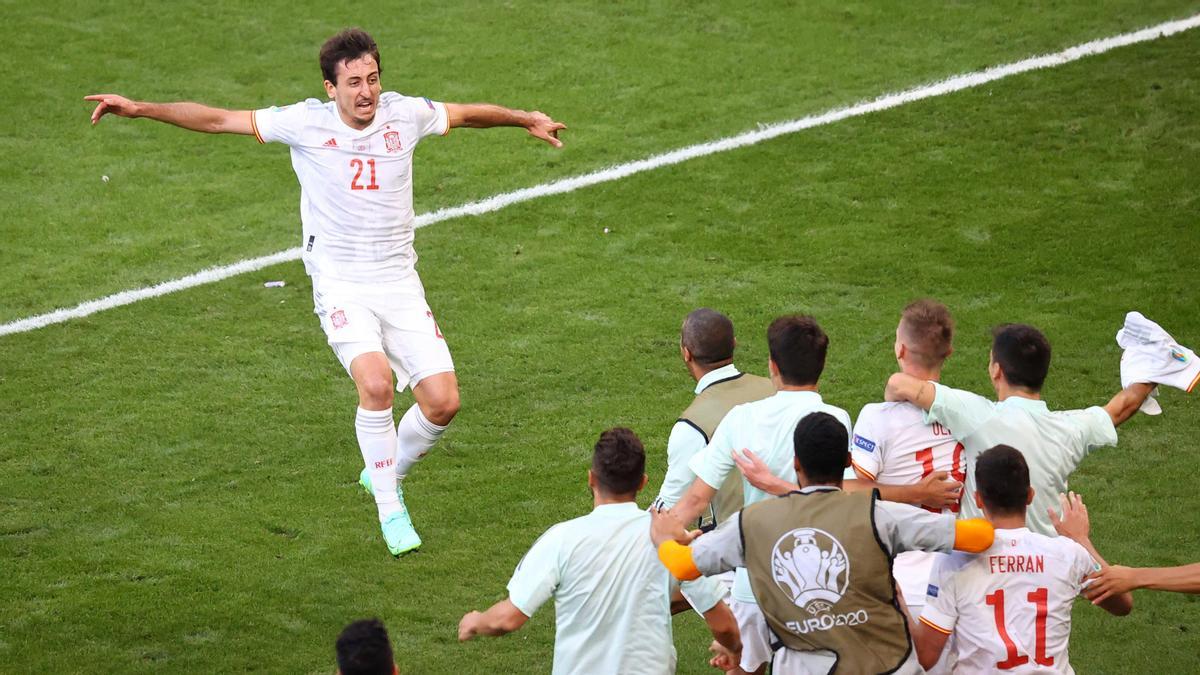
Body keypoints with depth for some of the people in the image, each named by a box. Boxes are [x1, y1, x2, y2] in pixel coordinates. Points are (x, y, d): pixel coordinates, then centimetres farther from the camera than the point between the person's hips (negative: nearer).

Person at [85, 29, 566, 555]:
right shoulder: (305, 123, -8)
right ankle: (390, 511, -9)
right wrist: (140, 109, -9)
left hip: (398, 281, 3)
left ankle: (384, 474, 23)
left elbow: (467, 114, 19)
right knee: (376, 384, -27)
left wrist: (525, 119, 24)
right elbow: (217, 120, -4)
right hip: (340, 285, -3)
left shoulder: (405, 114, -1)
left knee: (442, 400, -7)